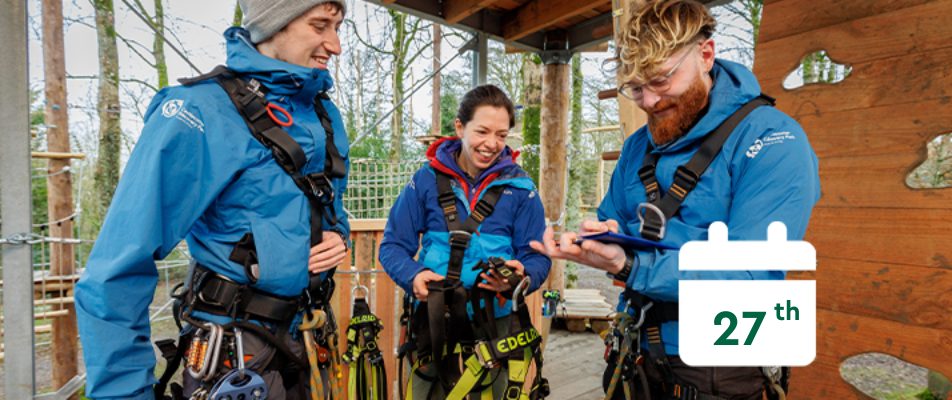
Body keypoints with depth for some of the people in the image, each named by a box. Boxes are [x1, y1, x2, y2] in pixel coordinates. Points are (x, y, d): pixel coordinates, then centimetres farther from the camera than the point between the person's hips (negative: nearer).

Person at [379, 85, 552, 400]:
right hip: (434, 323, 0)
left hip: (497, 324, 0)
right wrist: (414, 276, -19)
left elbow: (538, 257, -2)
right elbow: (394, 246, 1)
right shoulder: (427, 180, -1)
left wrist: (521, 279, -23)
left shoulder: (520, 187, -2)